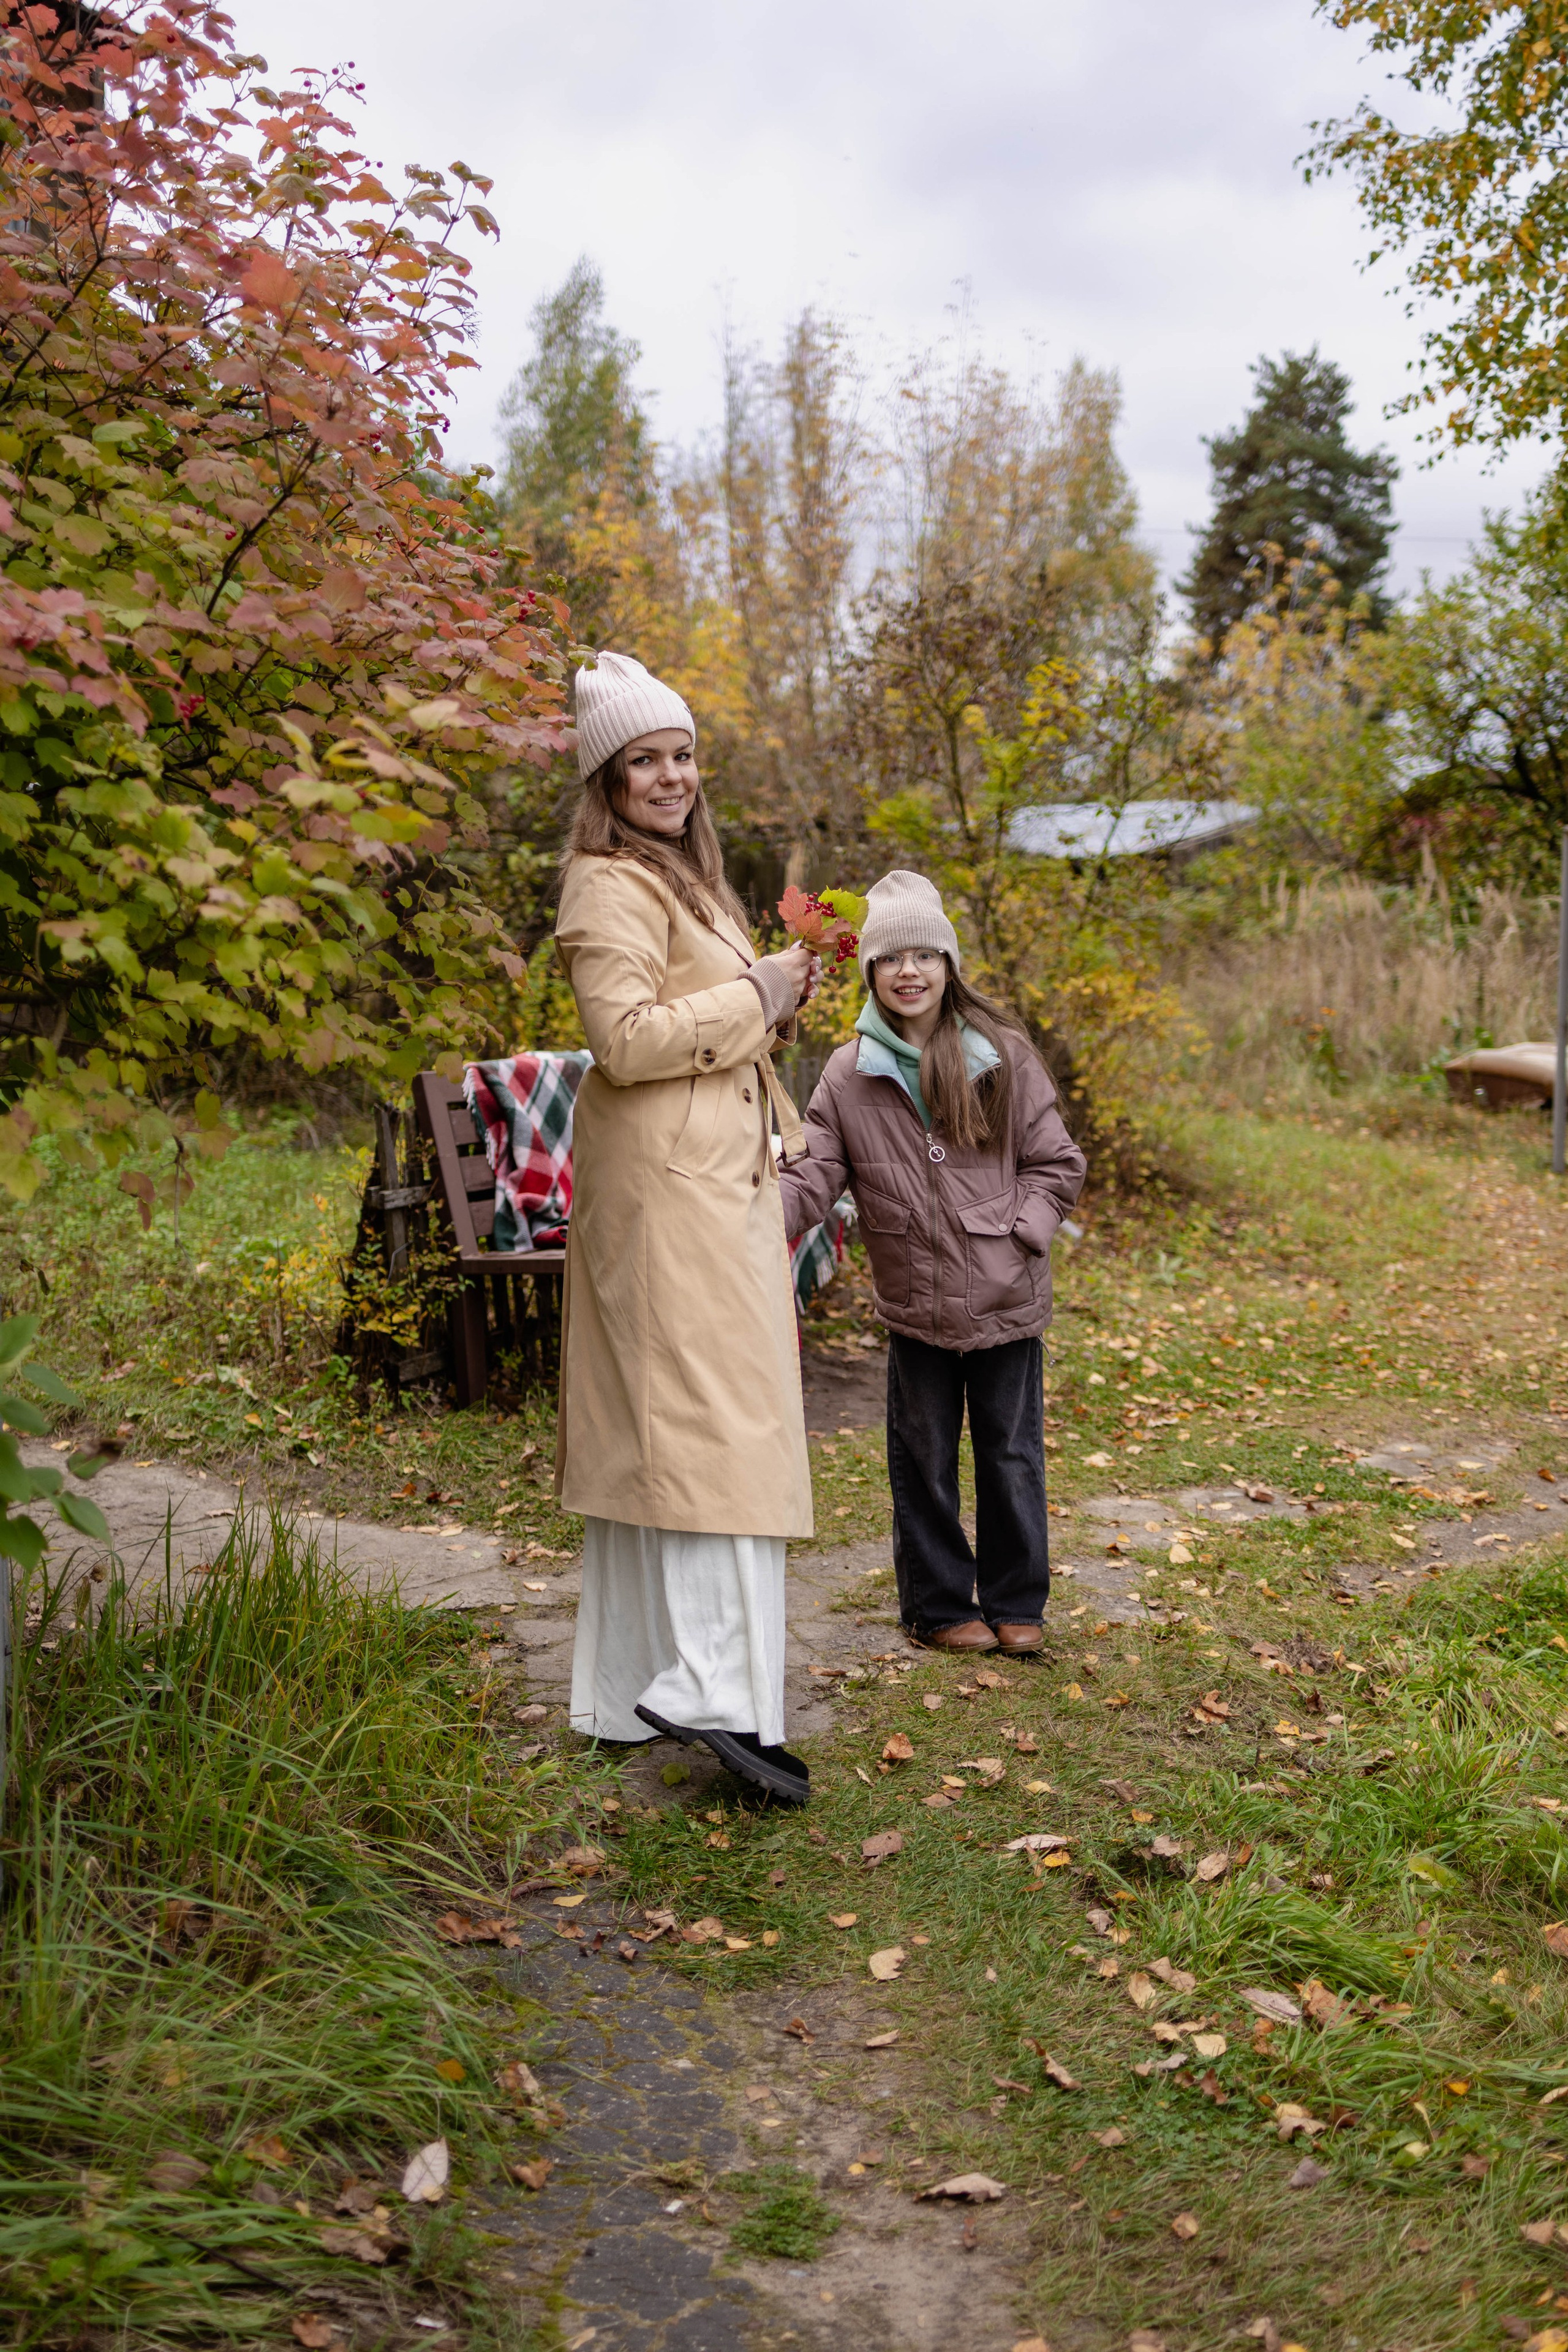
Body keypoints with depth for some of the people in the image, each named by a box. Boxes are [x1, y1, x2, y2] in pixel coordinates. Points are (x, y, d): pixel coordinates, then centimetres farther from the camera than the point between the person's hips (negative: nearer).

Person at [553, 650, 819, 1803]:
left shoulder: (682, 876, 22)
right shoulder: (614, 887, -11)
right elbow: (627, 1039, -22)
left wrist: (771, 1005, 11)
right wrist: (756, 997, -12)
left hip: (712, 1173, 10)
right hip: (669, 1184, -10)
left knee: (650, 1427, 11)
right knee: (712, 1417, -12)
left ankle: (629, 1689, 18)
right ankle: (711, 1687, -11)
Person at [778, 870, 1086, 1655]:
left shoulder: (1003, 1058, -2)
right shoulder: (849, 1075, -1)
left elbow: (1056, 1163, 3)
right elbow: (813, 1175, -5)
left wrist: (1019, 1231, -11)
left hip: (1006, 1296, 0)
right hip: (915, 1302, 0)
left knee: (1011, 1455, 11)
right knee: (924, 1461, 11)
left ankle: (1015, 1601, 28)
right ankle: (940, 1603, 28)